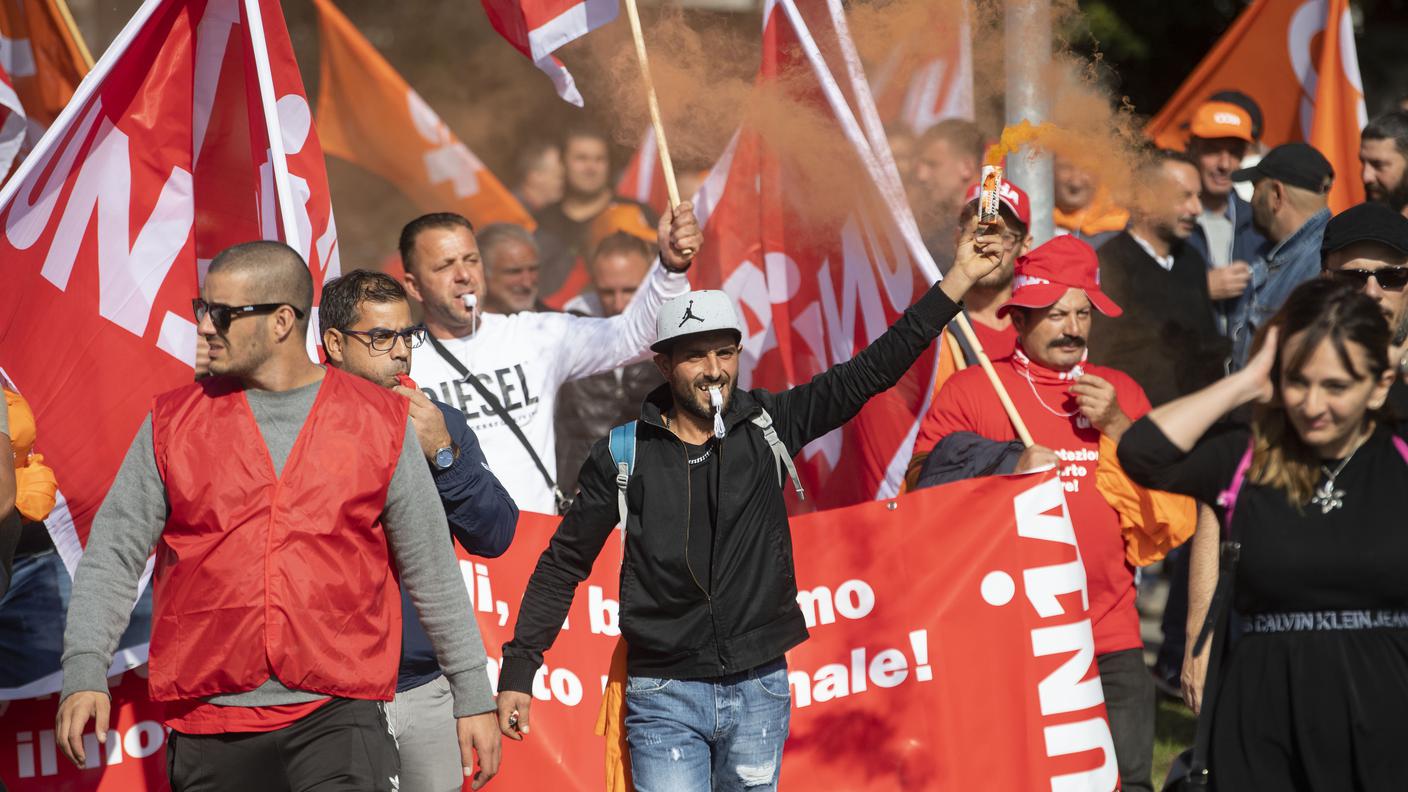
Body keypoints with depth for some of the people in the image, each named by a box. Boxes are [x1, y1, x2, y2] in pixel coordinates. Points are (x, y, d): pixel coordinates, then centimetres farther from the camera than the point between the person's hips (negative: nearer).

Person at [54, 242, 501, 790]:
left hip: (338, 718, -2)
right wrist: (84, 673, -9)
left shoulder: (378, 421, 6)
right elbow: (112, 554, 5)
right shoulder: (173, 424, 7)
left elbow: (432, 568, 12)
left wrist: (473, 697, 12)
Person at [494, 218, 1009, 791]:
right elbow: (563, 564, 5)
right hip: (665, 694, -2)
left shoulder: (769, 425, 2)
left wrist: (959, 280, -8)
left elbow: (873, 370, -1)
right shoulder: (624, 453, -2)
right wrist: (517, 673, 2)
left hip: (759, 686, 2)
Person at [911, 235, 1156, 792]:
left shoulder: (1120, 392, 14)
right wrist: (1010, 463, -12)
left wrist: (1117, 426, -3)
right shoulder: (971, 390, 4)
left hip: (1111, 640, 3)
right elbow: (926, 494, -2)